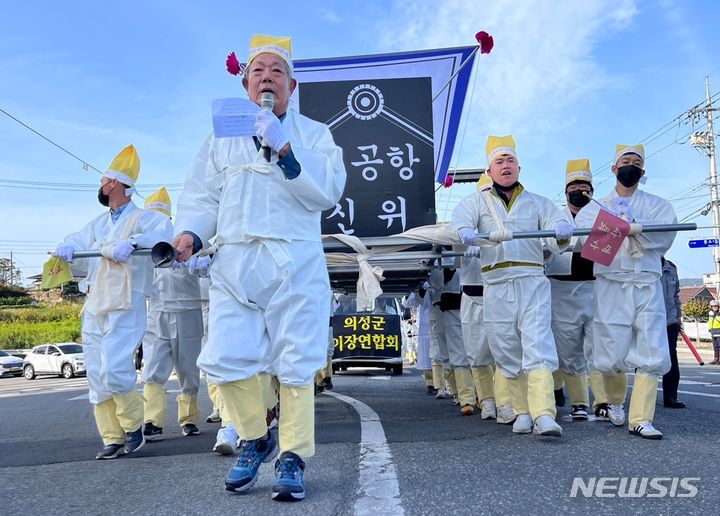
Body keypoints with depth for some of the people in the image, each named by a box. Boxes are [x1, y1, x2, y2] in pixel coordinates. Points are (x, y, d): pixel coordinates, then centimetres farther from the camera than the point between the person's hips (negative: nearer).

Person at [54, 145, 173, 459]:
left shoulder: (142, 218, -2)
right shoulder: (99, 223, 20)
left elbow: (164, 231, -20)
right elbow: (78, 240, 15)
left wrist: (132, 242, -36)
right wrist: (66, 247, -9)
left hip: (125, 308, -7)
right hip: (94, 309, 7)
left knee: (115, 372, -16)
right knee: (97, 378, 6)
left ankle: (133, 424, 8)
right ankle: (113, 438, 14)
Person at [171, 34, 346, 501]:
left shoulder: (314, 134, 11)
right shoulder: (222, 138, 19)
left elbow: (328, 191, -5)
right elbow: (202, 197, 14)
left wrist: (284, 148, -13)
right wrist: (190, 234, -5)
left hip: (295, 263, -2)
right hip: (234, 262, 3)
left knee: (295, 364, -3)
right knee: (226, 359, -5)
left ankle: (293, 457, 13)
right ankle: (255, 440, 20)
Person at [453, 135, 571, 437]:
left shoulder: (537, 203, 17)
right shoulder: (477, 201, 15)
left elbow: (556, 244, 5)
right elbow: (460, 220, -6)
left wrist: (562, 233, -20)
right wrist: (464, 232, -31)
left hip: (533, 283, 0)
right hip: (496, 287, 1)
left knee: (538, 346, -13)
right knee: (507, 352, 5)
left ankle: (544, 415, -18)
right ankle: (523, 412, 17)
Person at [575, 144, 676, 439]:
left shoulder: (658, 205, 14)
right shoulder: (596, 207, 15)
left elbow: (665, 237, -5)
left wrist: (632, 226, -20)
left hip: (648, 287, 1)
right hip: (610, 286, -1)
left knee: (651, 354, -6)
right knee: (612, 355, 0)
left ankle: (640, 419, 2)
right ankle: (615, 404, 27)